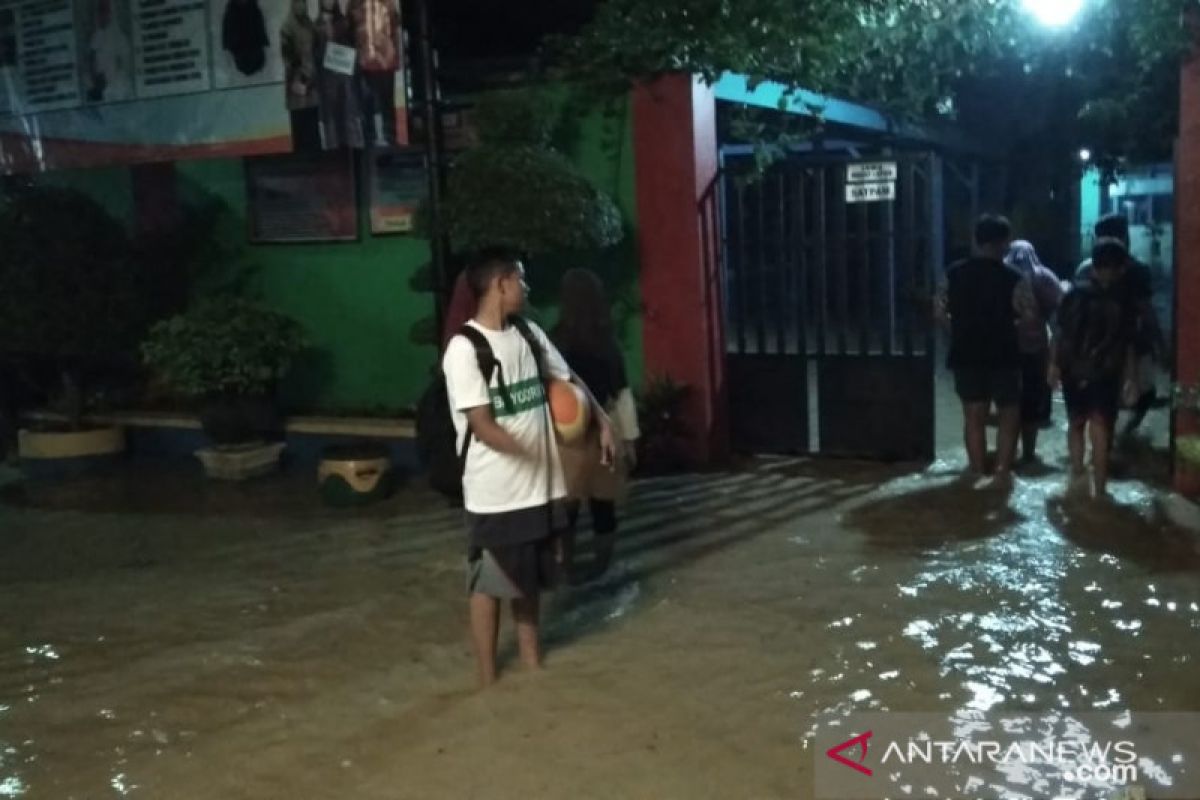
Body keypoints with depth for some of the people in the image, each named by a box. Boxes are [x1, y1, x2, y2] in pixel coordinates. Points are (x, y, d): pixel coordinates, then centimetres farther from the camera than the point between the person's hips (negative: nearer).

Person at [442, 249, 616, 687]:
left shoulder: (528, 332, 6)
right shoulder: (465, 348, -17)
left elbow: (567, 379, 18)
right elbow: (482, 426, -20)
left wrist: (603, 421, 7)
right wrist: (538, 455, -22)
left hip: (539, 484, 7)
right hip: (494, 491, -7)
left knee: (530, 579, 19)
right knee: (489, 584, 6)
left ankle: (532, 661, 34)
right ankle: (488, 680, 18)